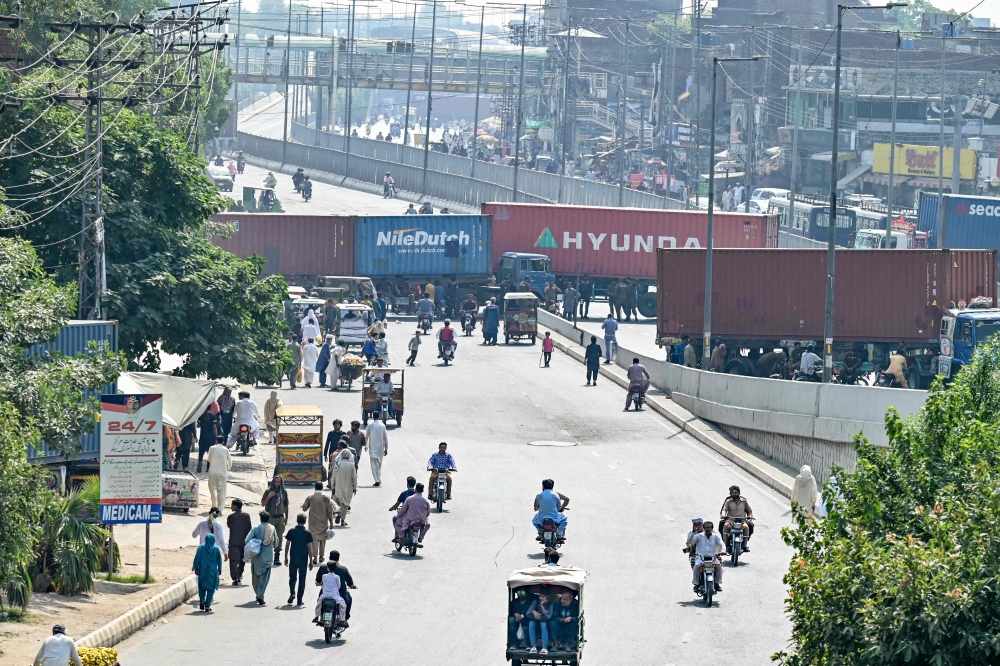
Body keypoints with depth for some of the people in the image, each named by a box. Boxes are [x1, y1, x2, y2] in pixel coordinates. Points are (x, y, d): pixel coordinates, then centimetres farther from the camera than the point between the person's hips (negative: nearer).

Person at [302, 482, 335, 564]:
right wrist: (331, 523, 1)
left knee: (314, 539, -1)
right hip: (323, 522, 1)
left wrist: (303, 504, 27)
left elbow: (304, 508, 4)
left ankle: (315, 557, -11)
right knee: (322, 539, 16)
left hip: (313, 523, -1)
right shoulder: (326, 498, -5)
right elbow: (330, 511, -5)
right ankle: (321, 556, 22)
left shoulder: (310, 498, -6)